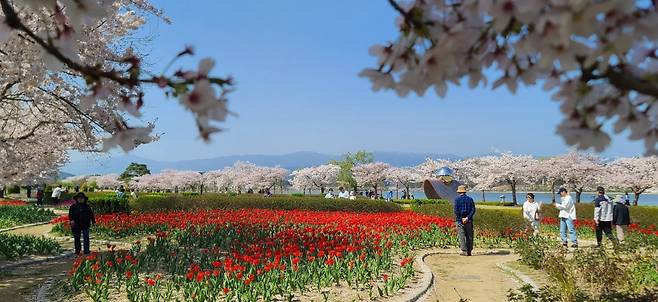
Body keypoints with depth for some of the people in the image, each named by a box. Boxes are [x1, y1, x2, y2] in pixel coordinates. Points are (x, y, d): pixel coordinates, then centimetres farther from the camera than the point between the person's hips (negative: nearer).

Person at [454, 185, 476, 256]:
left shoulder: (457, 199, -3)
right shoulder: (470, 199, 7)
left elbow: (456, 211, -12)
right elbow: (473, 210, -3)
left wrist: (461, 219, -8)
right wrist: (467, 218, -10)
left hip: (460, 220, -3)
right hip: (469, 220, 3)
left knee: (462, 236, -2)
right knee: (469, 236, 9)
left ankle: (464, 251, -8)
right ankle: (469, 251, 9)